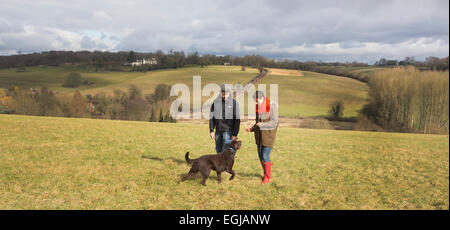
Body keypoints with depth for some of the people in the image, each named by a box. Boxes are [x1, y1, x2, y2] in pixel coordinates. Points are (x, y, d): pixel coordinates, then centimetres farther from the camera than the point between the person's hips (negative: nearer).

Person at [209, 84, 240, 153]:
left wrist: (235, 134, -10)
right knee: (218, 150, 10)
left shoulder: (234, 103, -5)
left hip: (228, 131, -4)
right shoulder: (216, 101, 4)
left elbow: (237, 119, -6)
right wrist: (211, 130, 1)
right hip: (218, 131, 4)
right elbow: (211, 117, 8)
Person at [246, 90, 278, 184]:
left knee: (265, 156, -6)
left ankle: (267, 176, 12)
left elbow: (274, 123, -17)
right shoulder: (258, 107, 5)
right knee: (261, 155, 10)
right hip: (259, 134, 7)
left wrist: (262, 124, -31)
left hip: (268, 135, -7)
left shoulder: (272, 107, -15)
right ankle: (268, 174, 28)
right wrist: (251, 129, -1)